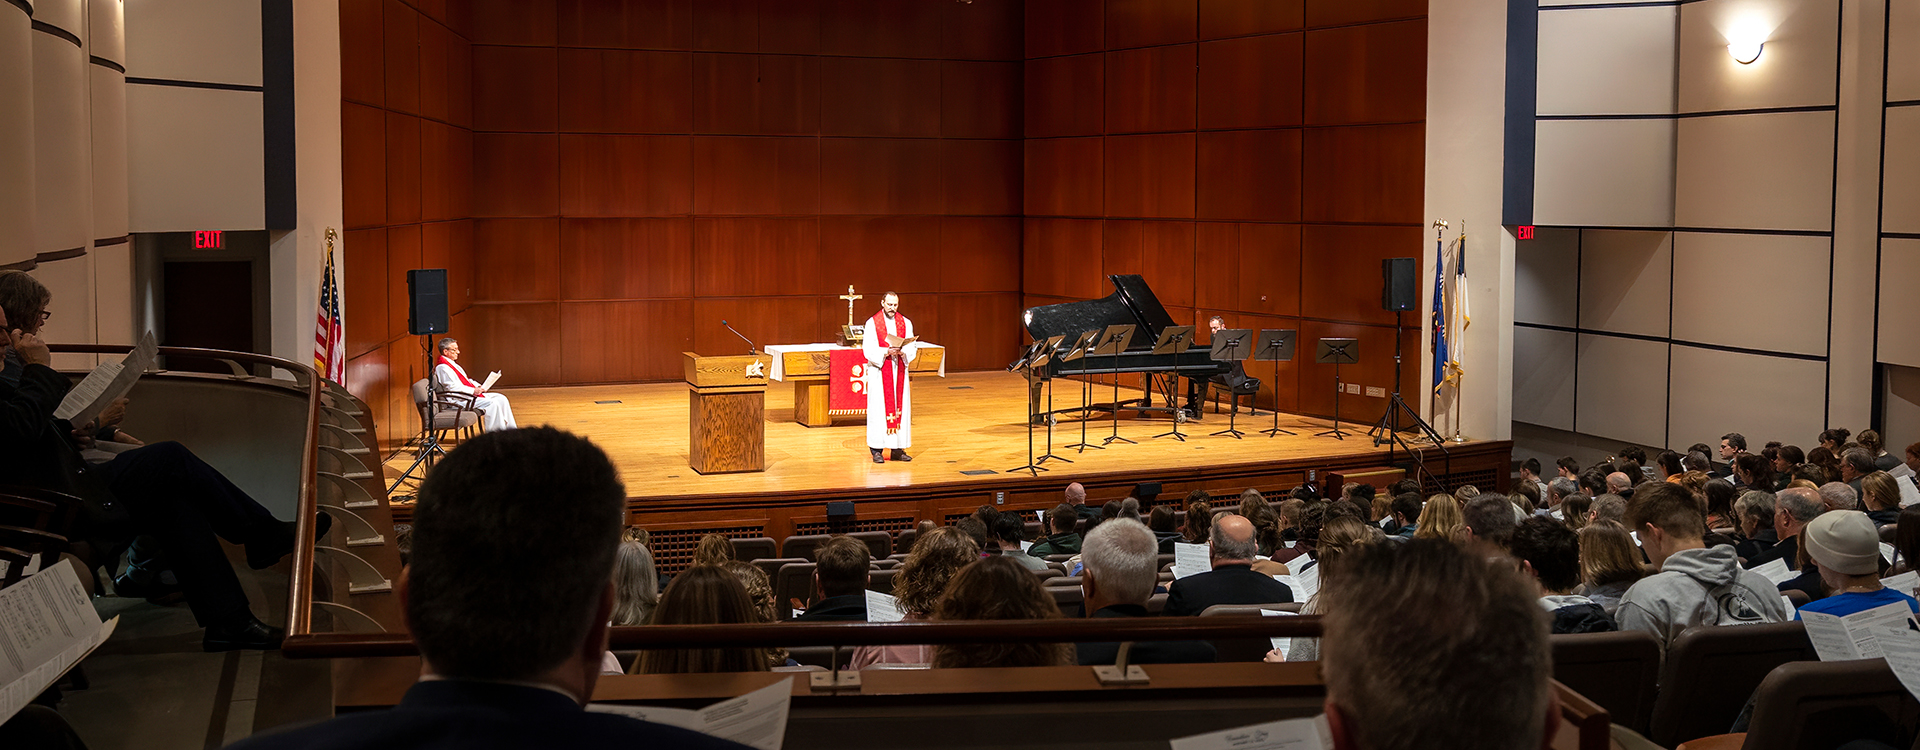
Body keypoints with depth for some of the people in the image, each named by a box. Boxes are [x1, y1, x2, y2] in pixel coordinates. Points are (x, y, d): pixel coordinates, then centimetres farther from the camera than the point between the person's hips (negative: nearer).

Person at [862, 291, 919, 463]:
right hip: (879, 373, -4)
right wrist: (886, 352, -22)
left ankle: (898, 449, 9)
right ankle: (877, 450, 0)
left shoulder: (906, 323, 8)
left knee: (901, 408, 3)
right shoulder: (872, 323, -2)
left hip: (899, 372, 4)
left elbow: (913, 348, 5)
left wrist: (903, 352, -16)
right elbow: (868, 349, -9)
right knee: (878, 409, -5)